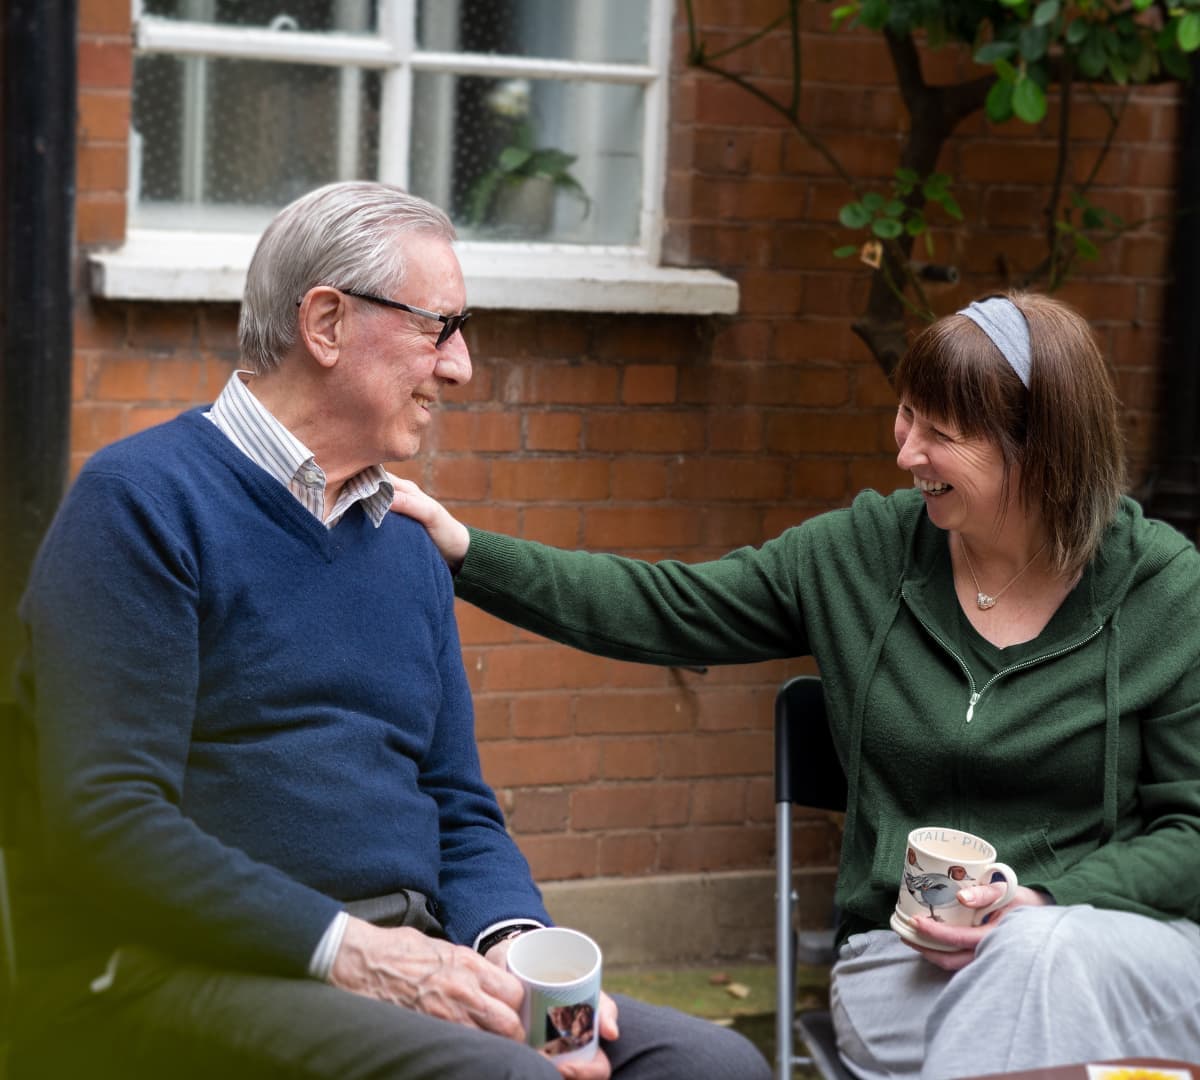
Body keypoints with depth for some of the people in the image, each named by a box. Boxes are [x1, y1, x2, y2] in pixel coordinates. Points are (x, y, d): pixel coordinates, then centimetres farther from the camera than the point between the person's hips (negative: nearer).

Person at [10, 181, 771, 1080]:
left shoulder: (411, 549, 20)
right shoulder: (143, 501, -4)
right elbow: (107, 817, -14)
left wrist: (512, 942, -3)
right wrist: (345, 948, -18)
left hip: (399, 966, 7)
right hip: (176, 973, -7)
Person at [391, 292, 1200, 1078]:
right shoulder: (863, 553, 4)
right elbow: (658, 610, 6)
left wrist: (1040, 902, -16)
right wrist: (463, 550, -2)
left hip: (1118, 936, -1)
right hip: (908, 955, 1)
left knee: (1046, 953, -37)